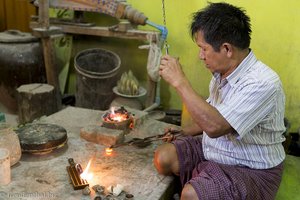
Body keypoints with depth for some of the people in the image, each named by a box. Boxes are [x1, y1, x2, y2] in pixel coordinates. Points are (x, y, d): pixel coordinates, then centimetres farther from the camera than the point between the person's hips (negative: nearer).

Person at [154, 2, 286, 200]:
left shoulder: (262, 83, -28)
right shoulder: (223, 72, -1)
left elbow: (214, 126, -36)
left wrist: (180, 81, -30)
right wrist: (184, 132, 4)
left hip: (251, 169, -7)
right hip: (213, 149, 8)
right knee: (163, 157, -7)